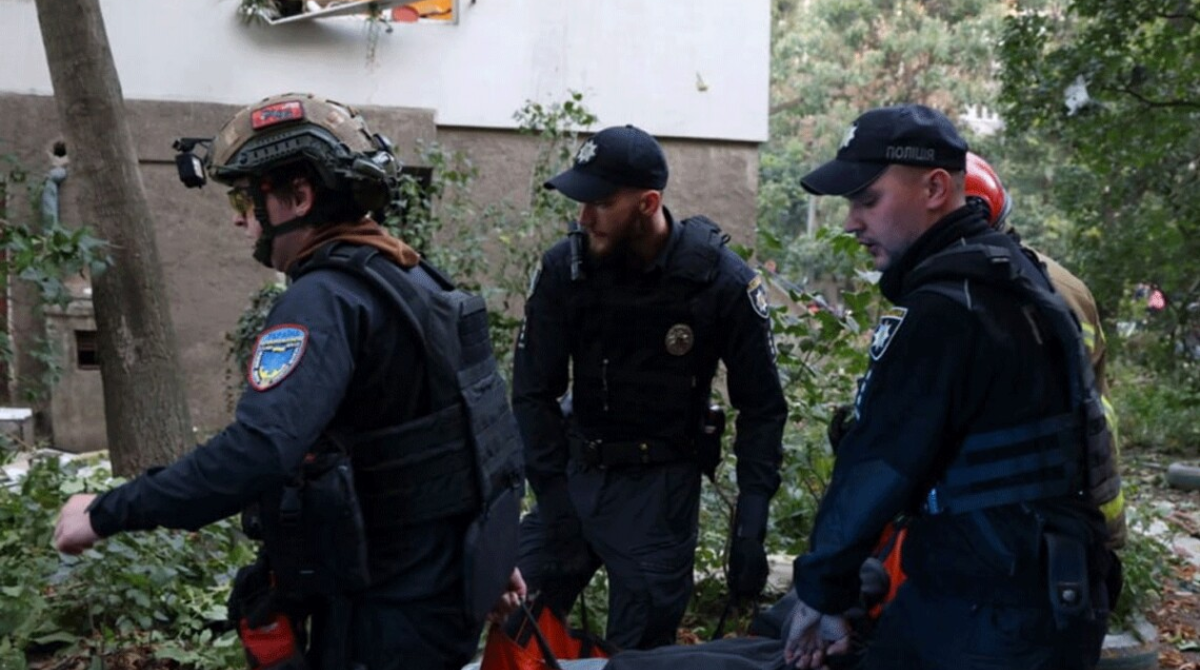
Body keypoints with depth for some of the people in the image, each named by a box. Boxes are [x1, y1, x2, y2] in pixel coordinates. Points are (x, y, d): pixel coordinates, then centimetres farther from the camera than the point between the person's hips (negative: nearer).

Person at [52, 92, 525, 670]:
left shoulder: (327, 298, -21)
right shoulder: (412, 278, 8)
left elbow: (256, 451, -35)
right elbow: (485, 421, 15)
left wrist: (105, 513, -23)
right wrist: (492, 552, 23)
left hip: (388, 619, -9)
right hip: (445, 590, 9)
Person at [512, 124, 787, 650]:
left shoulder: (721, 279, -13)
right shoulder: (565, 267, -8)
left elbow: (762, 407, -5)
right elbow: (534, 393, -3)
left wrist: (751, 524, -10)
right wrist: (554, 498, -11)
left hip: (661, 487, -2)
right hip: (576, 471, 3)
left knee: (640, 649, 4)